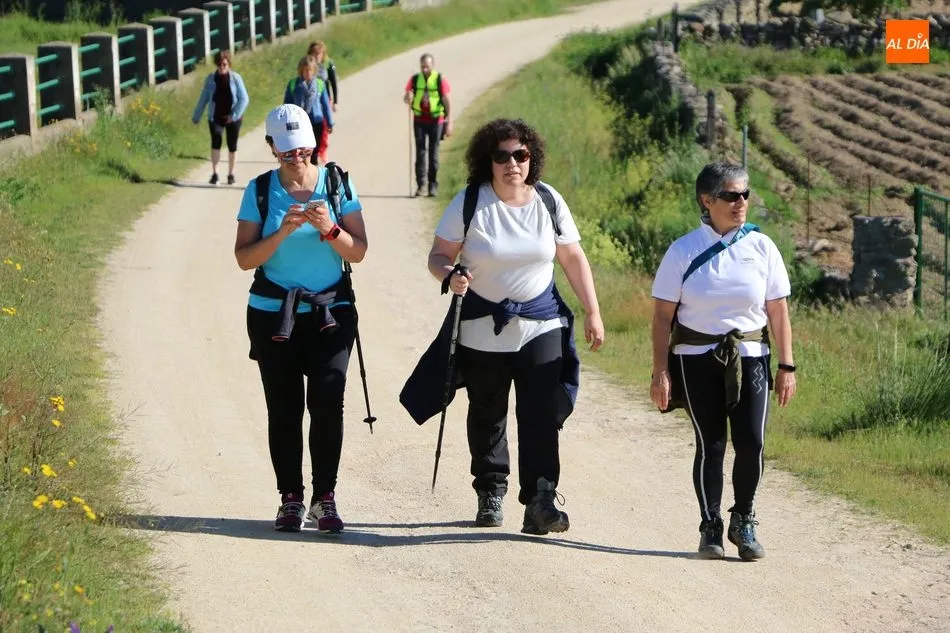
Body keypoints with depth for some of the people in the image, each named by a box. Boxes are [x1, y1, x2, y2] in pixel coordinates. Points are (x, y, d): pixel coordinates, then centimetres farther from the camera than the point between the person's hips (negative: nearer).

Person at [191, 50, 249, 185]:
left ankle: (231, 174, 23)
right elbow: (203, 98, 9)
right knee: (216, 140, -21)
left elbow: (244, 99, -5)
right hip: (216, 117, 0)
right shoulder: (211, 79, 1)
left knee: (232, 146, 7)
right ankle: (214, 173, -20)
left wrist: (235, 115, -14)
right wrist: (196, 116, 9)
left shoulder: (235, 78, -4)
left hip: (232, 118, 0)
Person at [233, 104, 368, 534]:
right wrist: (283, 232, -19)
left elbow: (358, 252, 0)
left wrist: (329, 228, -18)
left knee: (327, 401, -12)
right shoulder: (260, 191, -1)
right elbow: (245, 258, -4)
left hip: (330, 311, 0)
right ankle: (290, 498, 10)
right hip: (273, 315, 0)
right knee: (284, 407, 1)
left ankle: (325, 498, -4)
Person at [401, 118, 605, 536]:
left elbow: (573, 258, 8)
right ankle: (490, 494, 27)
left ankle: (540, 501, -15)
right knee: (486, 414, 11)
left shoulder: (548, 202, 1)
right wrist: (451, 275, -27)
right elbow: (438, 255, -4)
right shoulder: (470, 204, -6)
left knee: (541, 413, -12)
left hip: (541, 324, 1)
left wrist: (593, 312, 5)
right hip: (483, 326, 0)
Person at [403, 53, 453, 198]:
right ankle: (420, 184, 1)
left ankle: (433, 186, 9)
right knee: (420, 152, -2)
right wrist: (408, 98, -24)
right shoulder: (415, 79, 2)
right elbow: (407, 97, 2)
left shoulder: (440, 80, -6)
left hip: (436, 120, -2)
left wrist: (449, 123, -12)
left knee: (433, 153, 2)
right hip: (419, 120, 2)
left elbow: (447, 102, -6)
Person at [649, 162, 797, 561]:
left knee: (751, 442, -8)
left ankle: (743, 522, 12)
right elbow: (663, 316, 0)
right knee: (710, 443, -1)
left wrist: (786, 366, 3)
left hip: (750, 359, 1)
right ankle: (710, 529, 11)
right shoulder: (683, 251, -1)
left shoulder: (760, 247, 4)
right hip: (697, 360, -1)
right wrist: (660, 371, -5)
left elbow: (778, 311, 6)